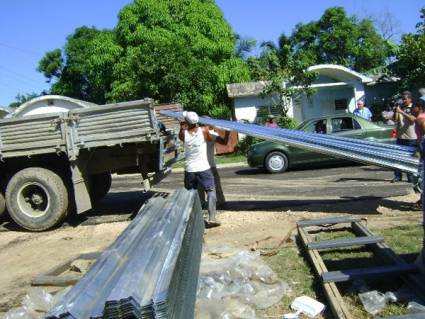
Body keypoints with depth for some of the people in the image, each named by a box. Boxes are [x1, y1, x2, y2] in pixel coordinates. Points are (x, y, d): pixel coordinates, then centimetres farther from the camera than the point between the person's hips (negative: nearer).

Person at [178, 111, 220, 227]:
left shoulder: (184, 133, -6)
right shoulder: (204, 130, -9)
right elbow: (210, 139, 12)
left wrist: (182, 127, 33)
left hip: (189, 169, 2)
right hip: (203, 168, -2)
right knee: (211, 191, 4)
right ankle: (212, 217, -7)